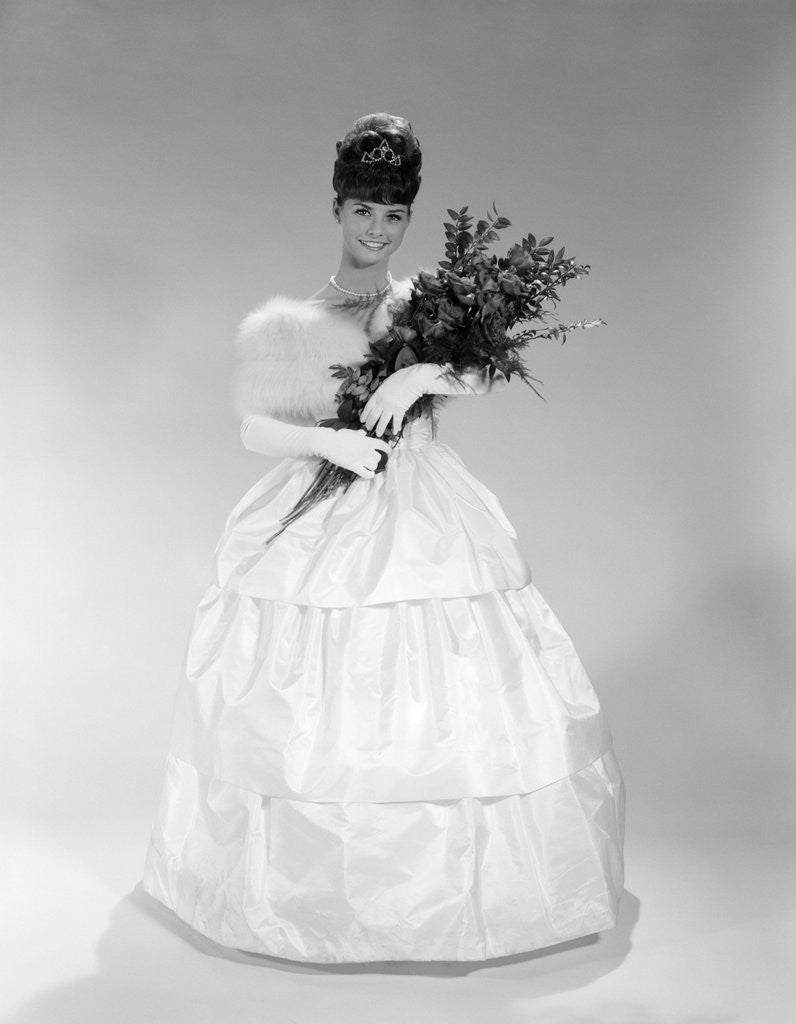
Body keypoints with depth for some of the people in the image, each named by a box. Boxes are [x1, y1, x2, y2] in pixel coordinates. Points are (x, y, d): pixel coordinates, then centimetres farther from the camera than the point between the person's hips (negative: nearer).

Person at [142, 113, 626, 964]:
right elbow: (253, 428, -1)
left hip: (428, 529, 2)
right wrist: (329, 440, -16)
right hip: (320, 533, -1)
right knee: (311, 714, -2)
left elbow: (495, 376, -6)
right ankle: (307, 879, 17)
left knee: (445, 702, 0)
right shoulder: (283, 323, 4)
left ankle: (453, 881, 15)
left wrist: (422, 374, -22)